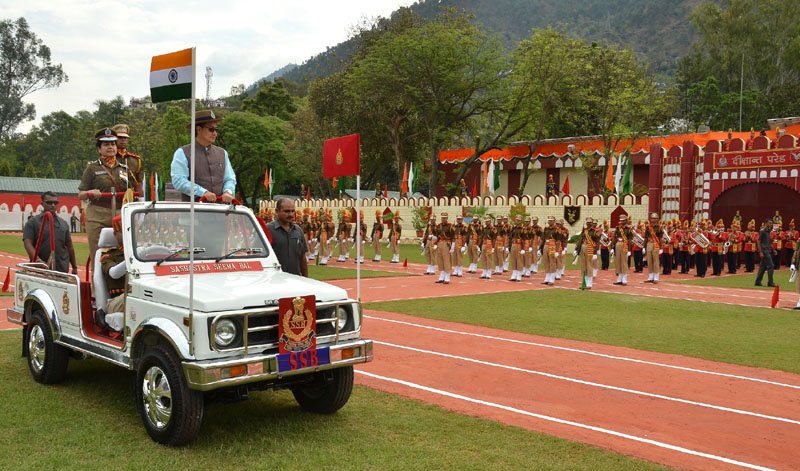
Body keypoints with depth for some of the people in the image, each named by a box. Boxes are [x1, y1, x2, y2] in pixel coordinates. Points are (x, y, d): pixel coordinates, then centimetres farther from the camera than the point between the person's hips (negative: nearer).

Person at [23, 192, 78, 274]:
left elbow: (69, 246, 19)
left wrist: (74, 267, 16)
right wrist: (37, 259, -25)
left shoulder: (63, 224, 15)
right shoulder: (32, 222, 3)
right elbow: (27, 243, -8)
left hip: (62, 270, 3)